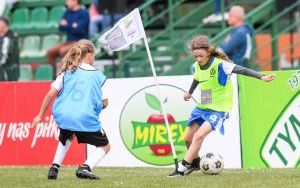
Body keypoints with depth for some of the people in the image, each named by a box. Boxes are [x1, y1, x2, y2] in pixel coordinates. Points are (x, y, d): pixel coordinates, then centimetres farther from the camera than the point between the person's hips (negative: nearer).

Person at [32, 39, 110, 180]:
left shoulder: (67, 72, 11)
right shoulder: (98, 76, 7)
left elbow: (50, 94, 5)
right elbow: (104, 103, 7)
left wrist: (40, 115, 13)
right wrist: (104, 103, 32)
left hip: (63, 116, 4)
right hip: (86, 118, -4)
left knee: (66, 138, 38)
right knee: (104, 146, 15)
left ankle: (54, 167, 20)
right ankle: (85, 167, -11)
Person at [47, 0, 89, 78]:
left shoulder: (83, 13, -10)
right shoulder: (68, 12, 11)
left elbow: (78, 29, -21)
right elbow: (61, 27, 4)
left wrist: (66, 25, -6)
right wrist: (71, 26, -13)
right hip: (69, 41, 8)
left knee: (63, 51, -32)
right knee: (50, 52, -8)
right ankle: (53, 75, -2)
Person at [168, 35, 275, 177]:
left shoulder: (219, 65, -21)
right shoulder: (197, 66, 0)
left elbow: (241, 70, -29)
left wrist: (262, 77, -40)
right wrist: (190, 93, 42)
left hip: (218, 110, -7)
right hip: (202, 107, 7)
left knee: (199, 136, -22)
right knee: (188, 138, 11)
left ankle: (183, 168, -16)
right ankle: (195, 162, 38)